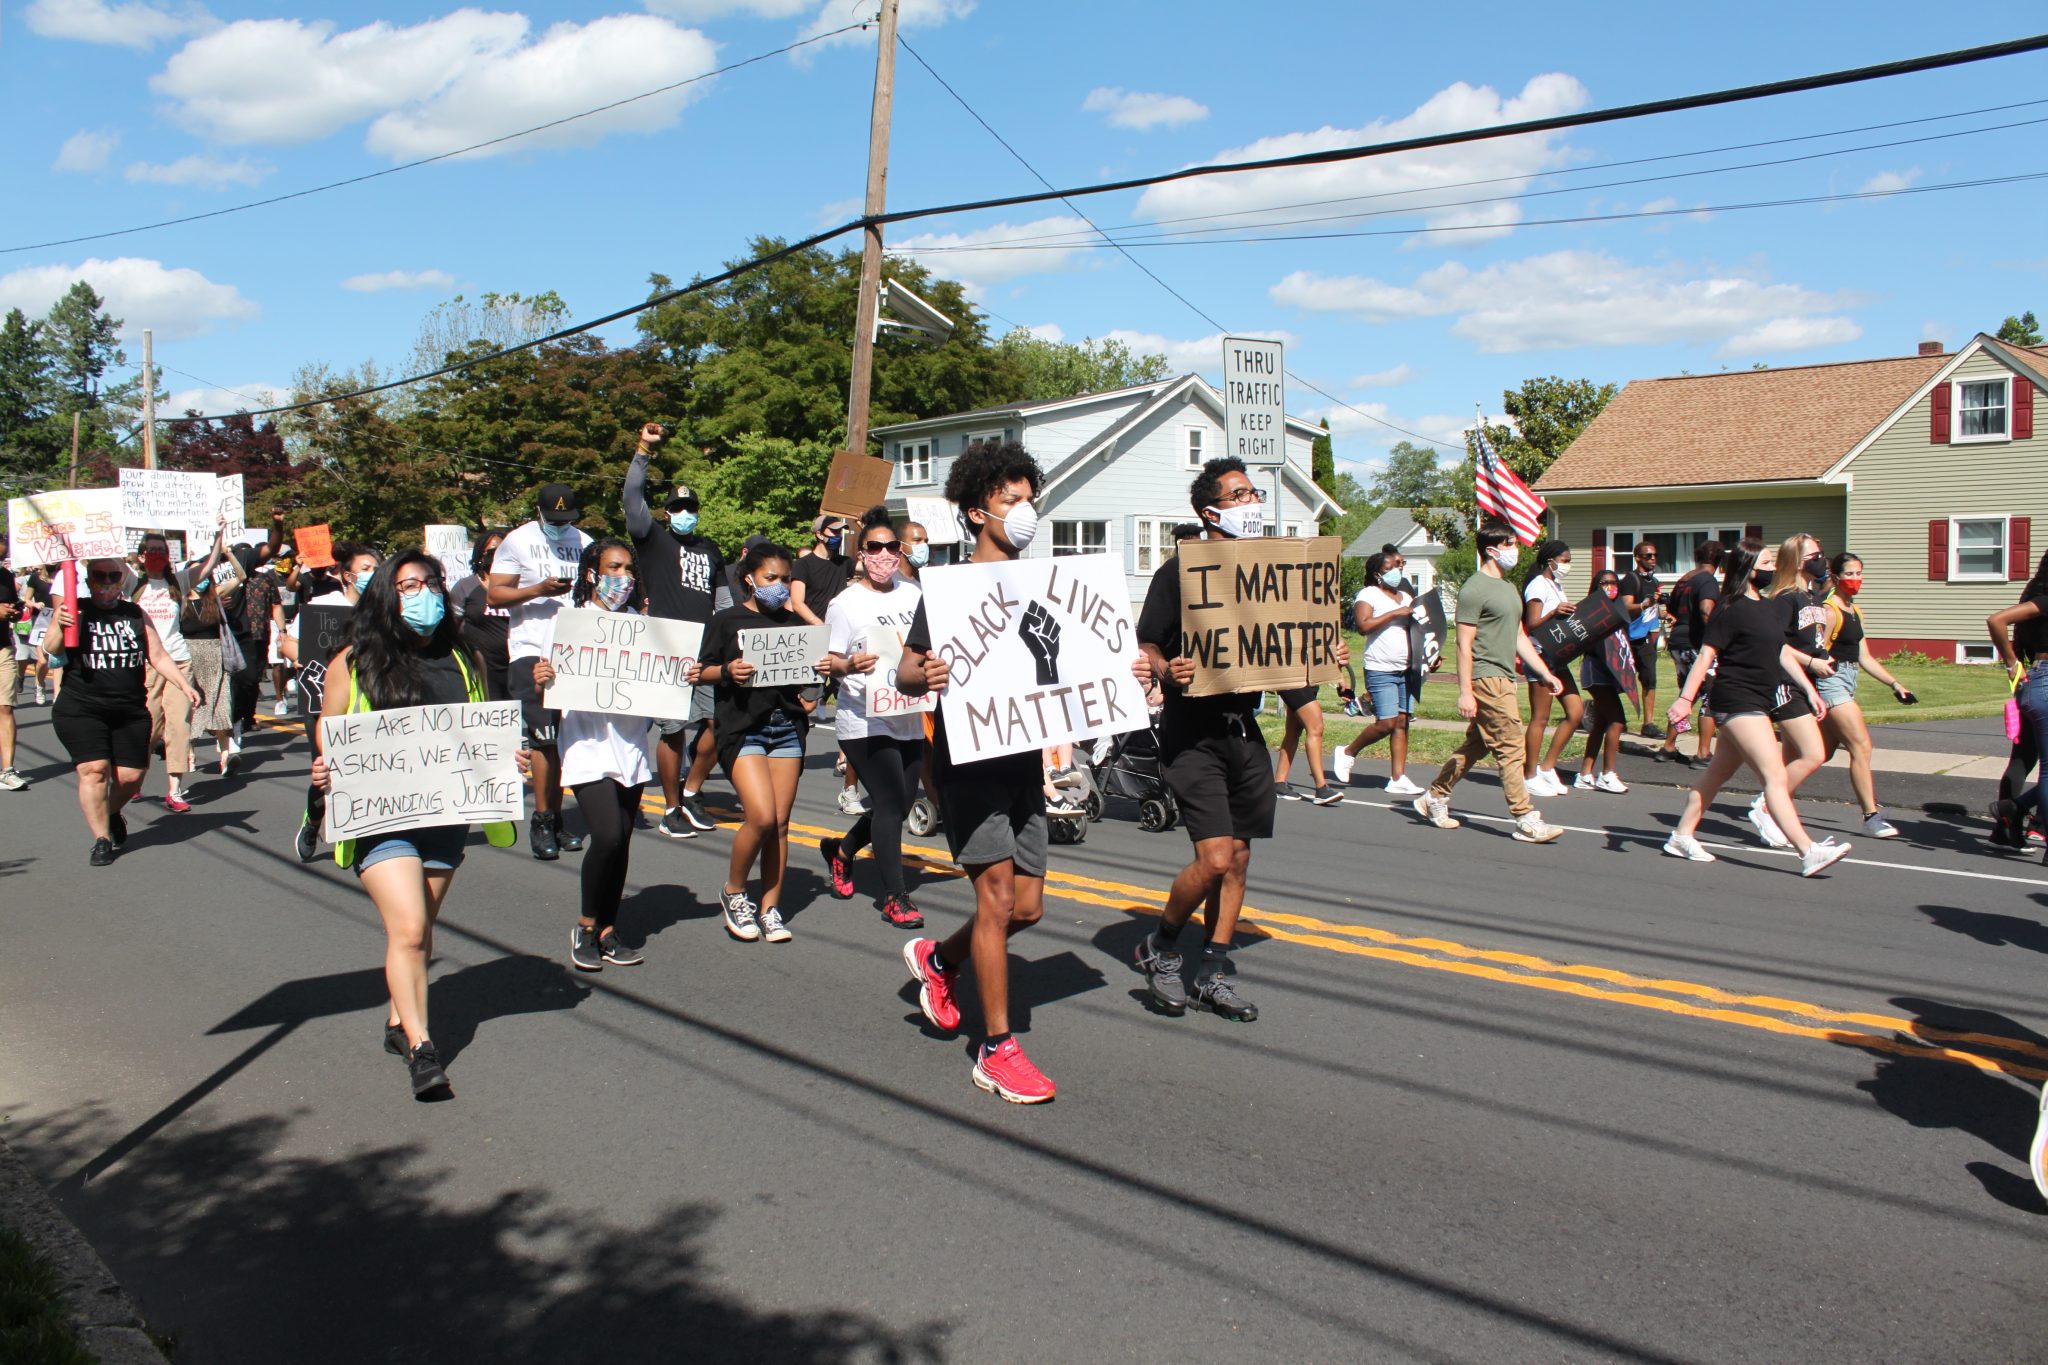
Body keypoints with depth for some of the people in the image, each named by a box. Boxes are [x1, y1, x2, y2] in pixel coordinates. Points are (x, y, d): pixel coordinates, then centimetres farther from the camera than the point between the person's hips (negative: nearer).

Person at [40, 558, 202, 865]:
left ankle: (112, 813, 31)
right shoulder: (75, 610, 1)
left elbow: (158, 657, 14)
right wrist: (59, 627, -31)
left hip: (131, 711, 3)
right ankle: (102, 839, -6)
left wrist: (184, 685, 2)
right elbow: (50, 649, -11)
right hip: (81, 710, -3)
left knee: (131, 775, 1)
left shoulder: (135, 614, 12)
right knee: (94, 769, -14)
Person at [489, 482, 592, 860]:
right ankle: (541, 822, 1)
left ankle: (555, 819, 13)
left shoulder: (583, 543, 12)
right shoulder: (517, 542, 2)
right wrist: (539, 590, -15)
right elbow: (494, 595, -2)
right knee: (544, 738, -9)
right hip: (532, 649, -4)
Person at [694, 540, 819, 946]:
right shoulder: (727, 620, 3)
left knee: (780, 822, 1)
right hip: (741, 727, -4)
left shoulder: (793, 622, 14)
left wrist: (820, 670, -3)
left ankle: (769, 906, 12)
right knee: (761, 815, -16)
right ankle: (733, 892, 7)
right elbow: (702, 671, 2)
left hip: (787, 725, 4)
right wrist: (727, 671, -17)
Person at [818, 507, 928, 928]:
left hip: (909, 716, 6)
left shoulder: (914, 593, 7)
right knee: (891, 802, -8)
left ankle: (841, 850, 37)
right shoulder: (846, 603, -6)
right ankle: (894, 896, 4)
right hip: (866, 719, -6)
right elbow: (830, 662, -7)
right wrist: (849, 665, -28)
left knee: (899, 803, 11)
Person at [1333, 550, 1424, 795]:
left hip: (1407, 669, 7)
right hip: (1380, 670, -7)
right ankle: (1348, 752, 12)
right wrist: (1394, 613, -19)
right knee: (1387, 723, -11)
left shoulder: (1407, 596, 18)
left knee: (1402, 722, 2)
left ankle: (1398, 779, 3)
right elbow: (1363, 626, -19)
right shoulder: (1368, 595, -4)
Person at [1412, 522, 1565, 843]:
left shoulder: (1509, 587, 19)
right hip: (1487, 677, -10)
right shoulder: (1475, 589, -11)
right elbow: (1464, 644, -14)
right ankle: (1526, 820, -6)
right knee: (1510, 747, -8)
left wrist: (1545, 673, 17)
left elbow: (1519, 637, 23)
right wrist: (1465, 691, -17)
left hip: (1504, 678, 10)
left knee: (1475, 745, 14)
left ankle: (1434, 798, 25)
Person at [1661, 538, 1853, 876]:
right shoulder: (1730, 610, -13)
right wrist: (1685, 698, -24)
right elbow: (1705, 656, -17)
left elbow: (1783, 652, 21)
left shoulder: (1767, 608, 14)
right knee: (1775, 777, -13)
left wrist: (1809, 689, 19)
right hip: (1737, 701, -10)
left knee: (1719, 772, 14)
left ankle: (1682, 836, 22)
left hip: (1758, 702, 10)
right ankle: (1809, 853, -15)